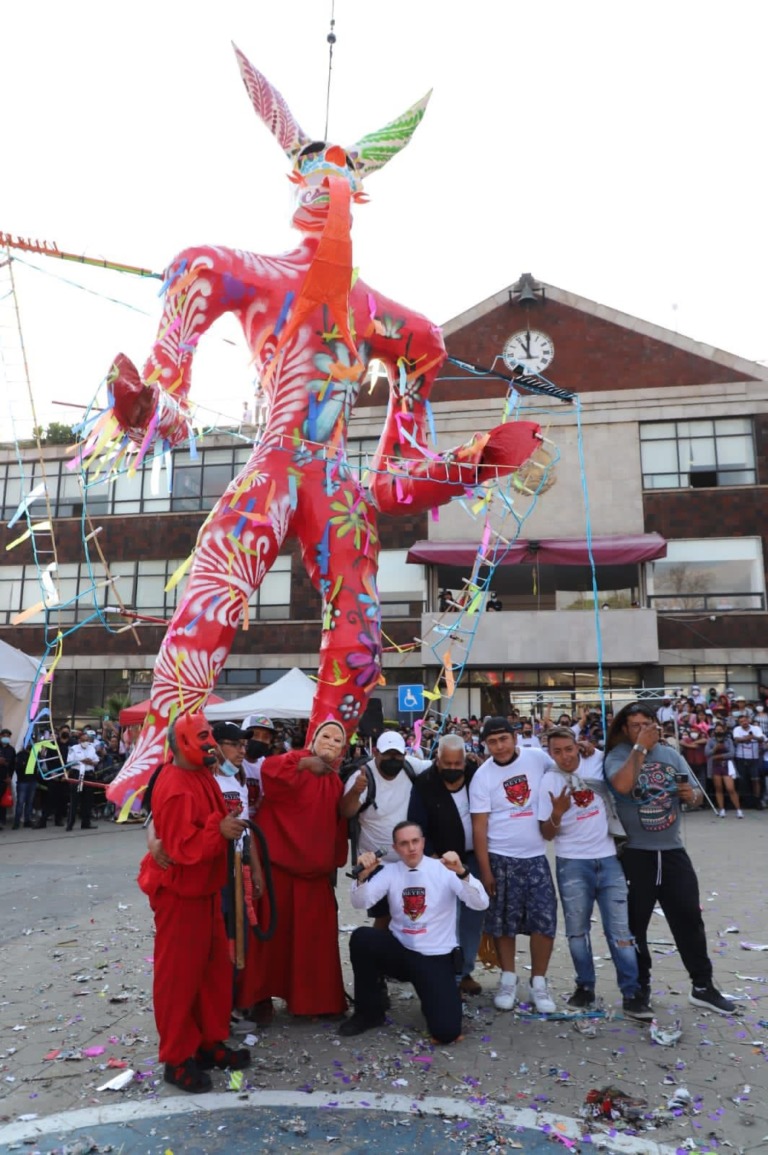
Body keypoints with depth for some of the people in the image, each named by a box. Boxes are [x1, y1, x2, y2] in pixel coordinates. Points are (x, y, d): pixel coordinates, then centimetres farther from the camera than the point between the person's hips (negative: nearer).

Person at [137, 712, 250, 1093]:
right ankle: (177, 1058, 21)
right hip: (179, 893, -10)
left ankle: (210, 1042, 32)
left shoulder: (202, 777, 5)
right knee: (178, 974, 5)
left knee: (215, 968, 17)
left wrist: (228, 821, 2)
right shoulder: (175, 788, -27)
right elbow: (183, 848, -30)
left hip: (205, 889, 10)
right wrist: (220, 830, -39)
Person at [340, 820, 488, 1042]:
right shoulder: (389, 871, -1)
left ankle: (434, 999, 20)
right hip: (400, 951, 2)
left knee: (446, 1031, -18)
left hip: (436, 958, -2)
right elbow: (360, 903, -13)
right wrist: (363, 874, -32)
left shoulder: (444, 869, -9)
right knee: (361, 937, -25)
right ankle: (369, 1011, -2)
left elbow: (480, 904, -20)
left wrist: (461, 872, -37)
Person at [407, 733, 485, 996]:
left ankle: (465, 971, 24)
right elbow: (417, 827, -9)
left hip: (475, 858, 3)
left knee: (474, 916, 9)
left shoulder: (476, 777, -7)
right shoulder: (424, 784, -14)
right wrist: (434, 858, -14)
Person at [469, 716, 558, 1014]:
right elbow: (479, 826, -8)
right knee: (503, 922, 9)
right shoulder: (483, 776, -9)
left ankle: (538, 982, 21)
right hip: (501, 858, -1)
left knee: (545, 920, 3)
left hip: (536, 856, 2)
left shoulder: (537, 757, -6)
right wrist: (485, 870, -10)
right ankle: (508, 979, 27)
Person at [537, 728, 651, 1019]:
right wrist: (557, 813, -26)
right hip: (572, 863, -1)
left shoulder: (596, 761, -5)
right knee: (577, 930, 9)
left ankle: (631, 993, 11)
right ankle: (585, 986, 25)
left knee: (620, 928, 3)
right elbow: (547, 834, -8)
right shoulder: (548, 782, -8)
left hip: (608, 859, 1)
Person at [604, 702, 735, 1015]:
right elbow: (622, 786, -31)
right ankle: (640, 987, 26)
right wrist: (640, 747, -28)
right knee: (634, 924, 9)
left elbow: (695, 796, 12)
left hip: (672, 851, 4)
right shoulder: (618, 755, -10)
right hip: (635, 854, -4)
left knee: (689, 918, 11)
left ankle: (703, 986, 27)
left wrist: (692, 796, -11)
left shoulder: (671, 755, 5)